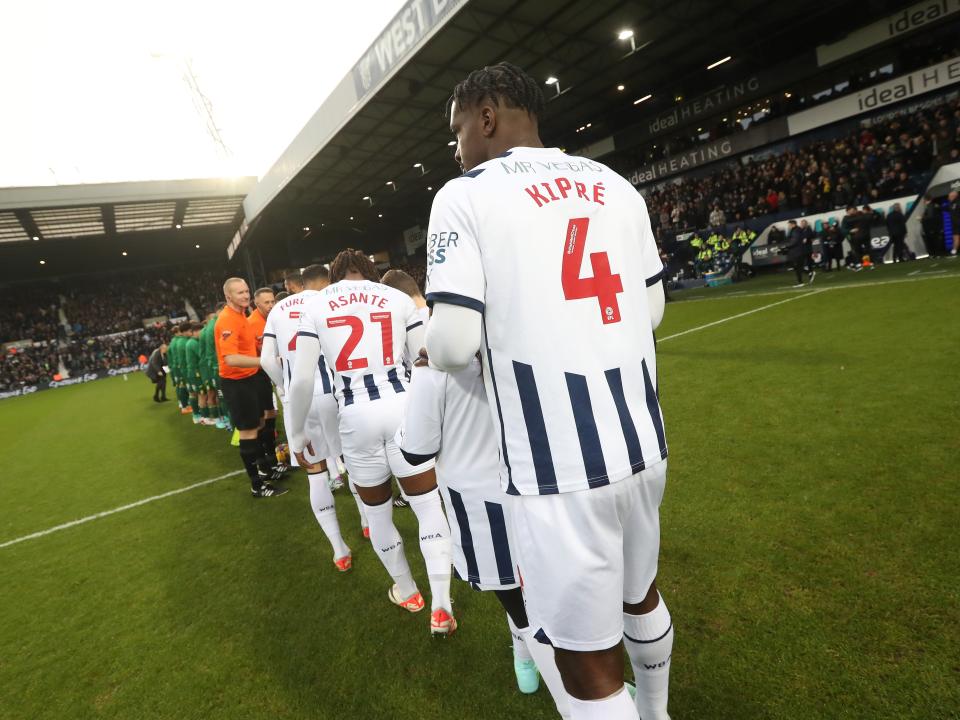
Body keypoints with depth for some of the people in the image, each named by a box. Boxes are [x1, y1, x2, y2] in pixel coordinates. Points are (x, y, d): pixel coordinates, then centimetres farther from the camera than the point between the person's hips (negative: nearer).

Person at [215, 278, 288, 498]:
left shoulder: (241, 315, 8)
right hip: (236, 382, -10)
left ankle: (265, 468, 37)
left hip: (250, 377, 10)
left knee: (258, 425, 20)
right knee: (248, 431, -2)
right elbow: (230, 359, -36)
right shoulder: (227, 320, -24)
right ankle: (257, 485, 8)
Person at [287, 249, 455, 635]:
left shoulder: (315, 305, 7)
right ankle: (440, 607, 15)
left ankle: (406, 592, 40)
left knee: (377, 511, 21)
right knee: (428, 506, 13)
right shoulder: (398, 298, 7)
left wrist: (297, 434, 13)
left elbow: (303, 379, 2)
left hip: (356, 416, 1)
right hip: (402, 406, 0)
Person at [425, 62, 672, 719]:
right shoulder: (616, 186, 10)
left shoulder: (466, 196, -6)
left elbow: (454, 347, -13)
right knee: (640, 595, 30)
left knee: (590, 665, 11)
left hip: (560, 467, -7)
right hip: (642, 441, 8)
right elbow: (651, 311, 15)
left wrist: (431, 343, 10)